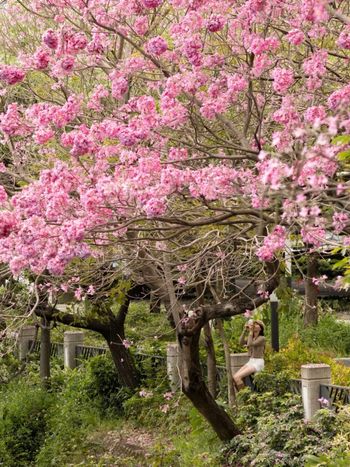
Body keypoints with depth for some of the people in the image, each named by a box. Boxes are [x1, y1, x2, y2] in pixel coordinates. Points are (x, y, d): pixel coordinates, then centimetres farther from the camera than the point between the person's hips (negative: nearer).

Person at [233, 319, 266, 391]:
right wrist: (245, 330, -7)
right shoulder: (250, 337, 15)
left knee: (237, 377, -22)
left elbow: (250, 344, -22)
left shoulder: (262, 338, -9)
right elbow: (241, 342, -3)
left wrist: (251, 331, -16)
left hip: (258, 363, -8)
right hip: (250, 362, 8)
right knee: (234, 377, -12)